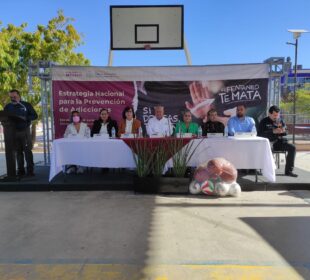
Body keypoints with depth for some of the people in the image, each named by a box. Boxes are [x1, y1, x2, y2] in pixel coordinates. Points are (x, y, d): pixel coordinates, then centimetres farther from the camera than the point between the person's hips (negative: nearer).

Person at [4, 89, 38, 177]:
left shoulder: (26, 105, 1)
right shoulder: (7, 107, 9)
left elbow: (35, 116, -1)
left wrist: (25, 118, -17)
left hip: (25, 131, -3)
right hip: (13, 132, 3)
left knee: (27, 150, -5)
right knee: (18, 152, 6)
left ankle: (30, 170, -1)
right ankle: (20, 170, 12)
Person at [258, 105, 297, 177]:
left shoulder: (280, 121, 14)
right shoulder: (264, 122, 0)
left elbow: (285, 132, 18)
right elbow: (260, 134, -11)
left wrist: (283, 131, -8)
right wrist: (273, 131, -21)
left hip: (279, 142, 4)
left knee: (292, 148, -18)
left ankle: (288, 170, -12)